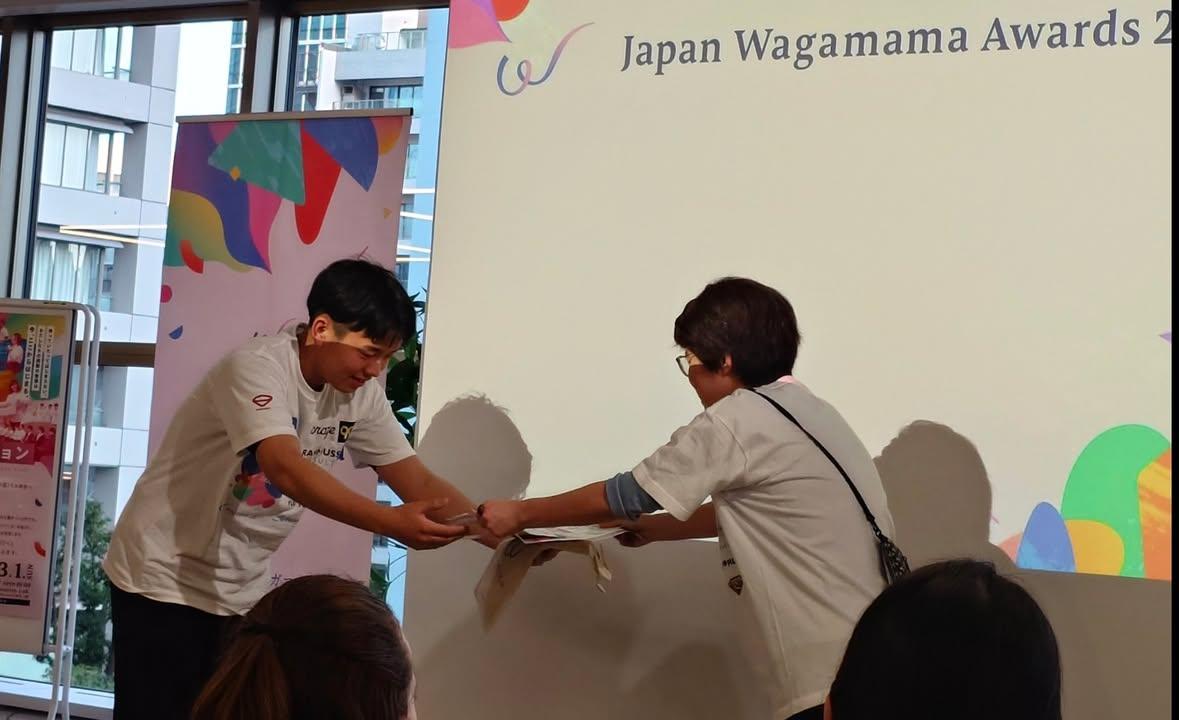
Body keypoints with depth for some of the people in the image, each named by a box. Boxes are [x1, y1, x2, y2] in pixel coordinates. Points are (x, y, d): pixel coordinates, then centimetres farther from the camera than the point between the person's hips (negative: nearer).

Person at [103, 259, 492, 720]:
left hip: (242, 592, 7)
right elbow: (287, 470, -39)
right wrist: (391, 523, -49)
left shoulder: (361, 395, -2)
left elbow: (418, 482, -1)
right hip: (166, 580, -6)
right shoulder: (257, 368, -24)